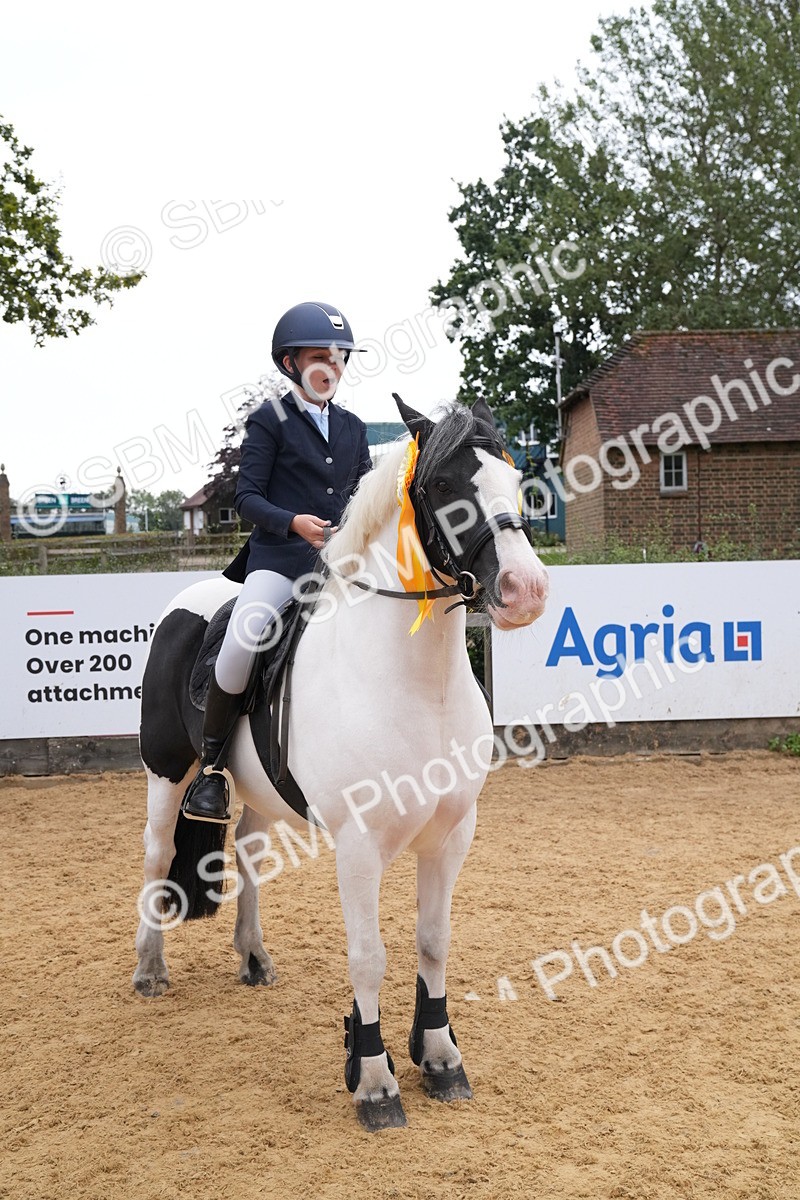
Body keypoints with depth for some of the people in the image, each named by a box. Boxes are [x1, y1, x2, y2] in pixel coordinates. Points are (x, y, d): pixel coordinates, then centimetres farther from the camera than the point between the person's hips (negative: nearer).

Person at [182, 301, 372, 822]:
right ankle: (211, 767, -9)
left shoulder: (353, 428, 17)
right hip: (279, 560, -5)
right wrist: (293, 521, -20)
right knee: (241, 646, -27)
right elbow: (247, 496, -4)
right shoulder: (270, 420, 3)